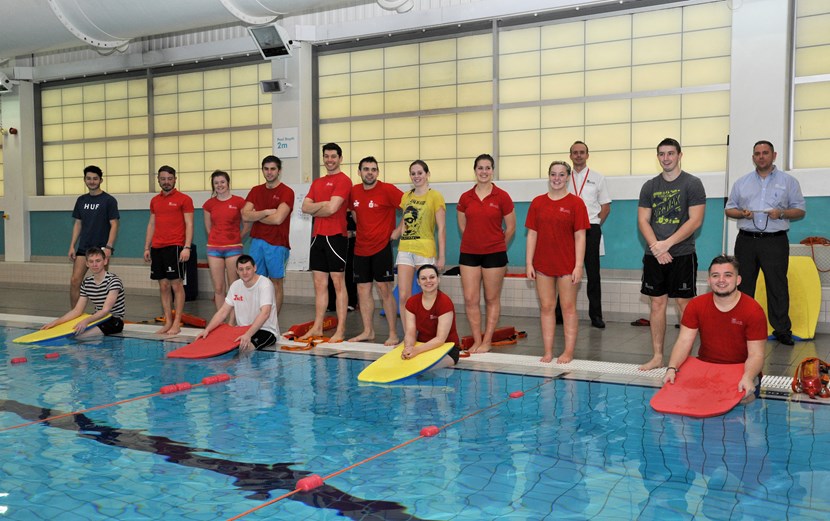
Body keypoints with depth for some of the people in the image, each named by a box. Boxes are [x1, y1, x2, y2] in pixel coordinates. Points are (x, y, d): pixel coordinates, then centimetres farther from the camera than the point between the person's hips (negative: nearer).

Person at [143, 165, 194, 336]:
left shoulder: (184, 199, -1)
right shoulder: (154, 201, 16)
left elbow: (189, 225, -5)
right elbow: (151, 225, 19)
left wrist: (187, 247, -14)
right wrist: (147, 248, 13)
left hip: (174, 247, -5)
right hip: (157, 248, 6)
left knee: (176, 285, -4)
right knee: (163, 286, 7)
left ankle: (177, 324, -1)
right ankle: (168, 322, 12)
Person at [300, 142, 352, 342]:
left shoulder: (344, 180, -4)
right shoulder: (317, 182, 19)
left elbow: (332, 208, -15)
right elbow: (305, 207, 8)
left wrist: (314, 210, 1)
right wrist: (323, 204, -8)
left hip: (335, 236, -7)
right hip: (317, 236, 7)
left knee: (338, 283, -4)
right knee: (319, 284, 9)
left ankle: (340, 330, -2)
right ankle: (317, 327, 15)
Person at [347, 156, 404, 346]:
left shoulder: (387, 190, -10)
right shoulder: (354, 191, 7)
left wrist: (397, 231, -10)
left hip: (381, 247, -6)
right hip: (360, 248, 6)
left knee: (384, 290, -6)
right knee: (362, 289, 9)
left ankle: (393, 334, -1)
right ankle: (368, 331, 19)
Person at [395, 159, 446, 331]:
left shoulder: (435, 196, -2)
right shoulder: (406, 196, 13)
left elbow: (441, 228, -4)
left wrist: (442, 256, -9)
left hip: (425, 250, -5)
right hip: (405, 249, 5)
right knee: (403, 296, 1)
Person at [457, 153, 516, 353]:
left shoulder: (502, 197, -4)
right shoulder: (465, 198, 3)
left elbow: (511, 227, 3)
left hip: (494, 254, -3)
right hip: (468, 254, 3)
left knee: (492, 299, 5)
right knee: (470, 300, 1)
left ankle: (487, 341, 14)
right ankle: (476, 340, 12)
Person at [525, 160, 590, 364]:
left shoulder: (575, 203, -2)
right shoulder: (537, 202, 6)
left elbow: (580, 237, -5)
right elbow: (532, 234, 6)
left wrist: (578, 265, -11)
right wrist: (529, 263, 1)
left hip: (567, 265, -3)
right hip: (543, 264, 3)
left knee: (568, 307, 4)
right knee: (546, 307, 7)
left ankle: (568, 352, 11)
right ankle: (548, 352, 14)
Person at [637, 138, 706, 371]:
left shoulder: (692, 184, -1)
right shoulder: (649, 186, 10)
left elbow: (695, 220, -9)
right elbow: (643, 221, 5)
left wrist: (667, 244, -14)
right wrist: (656, 247, -10)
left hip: (682, 255, -4)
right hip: (654, 255, 4)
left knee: (684, 303, 0)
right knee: (657, 304, 6)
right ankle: (657, 356, 13)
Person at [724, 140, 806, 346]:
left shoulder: (788, 181, 8)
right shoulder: (741, 182, 14)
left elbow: (800, 210, 6)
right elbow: (729, 209, 15)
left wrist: (782, 213, -13)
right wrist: (741, 213, -7)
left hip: (775, 242, -2)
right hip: (746, 241, 2)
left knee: (777, 286, -2)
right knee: (743, 285, 7)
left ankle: (782, 329, 6)